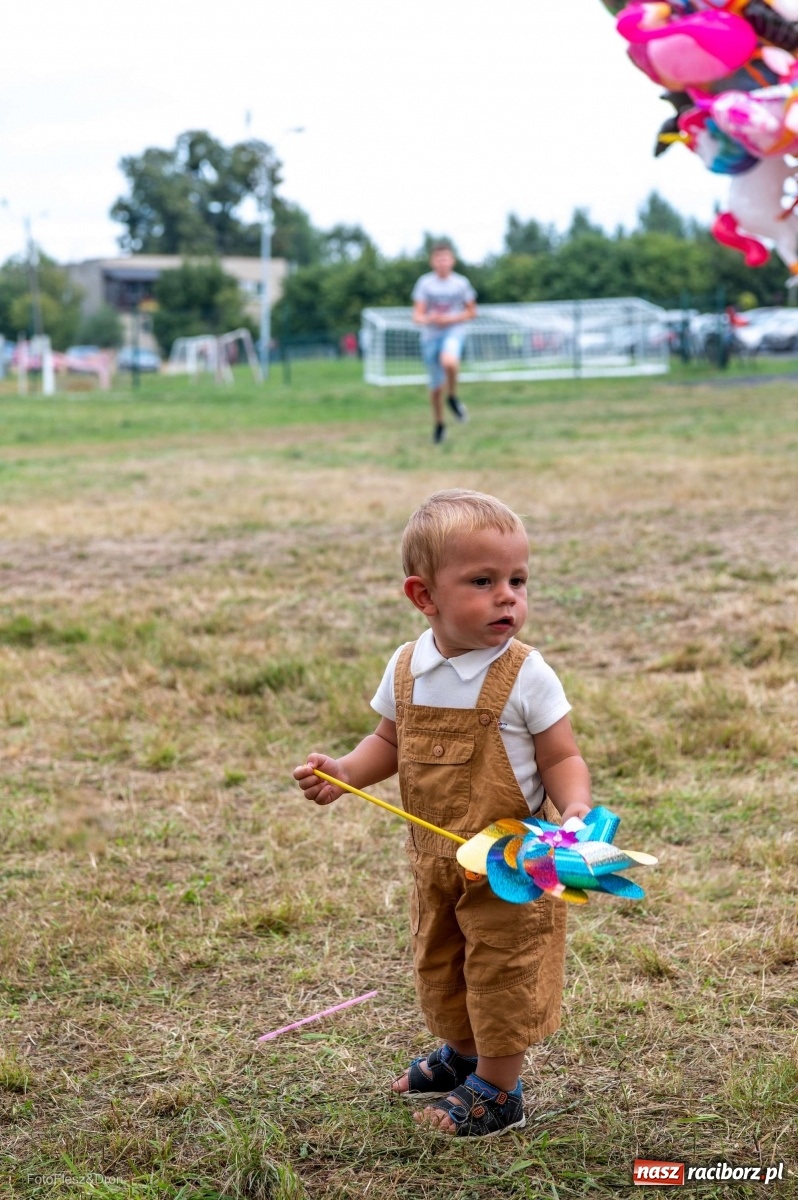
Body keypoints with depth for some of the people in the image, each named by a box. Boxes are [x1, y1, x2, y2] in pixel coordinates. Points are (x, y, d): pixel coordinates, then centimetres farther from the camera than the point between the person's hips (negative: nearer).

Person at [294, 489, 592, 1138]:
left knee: (502, 973, 6)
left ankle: (497, 1090, 26)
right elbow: (391, 742, 10)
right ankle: (463, 1051, 49)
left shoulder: (525, 675, -18)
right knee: (438, 965, 23)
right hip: (435, 860, 6)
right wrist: (344, 771, -8)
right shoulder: (406, 669, -5)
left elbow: (561, 758, -13)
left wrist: (575, 808, -32)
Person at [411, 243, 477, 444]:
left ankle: (452, 397, -9)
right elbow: (417, 315, -4)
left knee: (449, 361, -37)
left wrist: (451, 319, -9)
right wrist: (427, 319, -27)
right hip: (430, 335, 1)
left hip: (454, 331, -1)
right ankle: (439, 424, 30)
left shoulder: (461, 283, 1)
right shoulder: (425, 283, -1)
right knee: (436, 387, 6)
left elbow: (471, 312, 8)